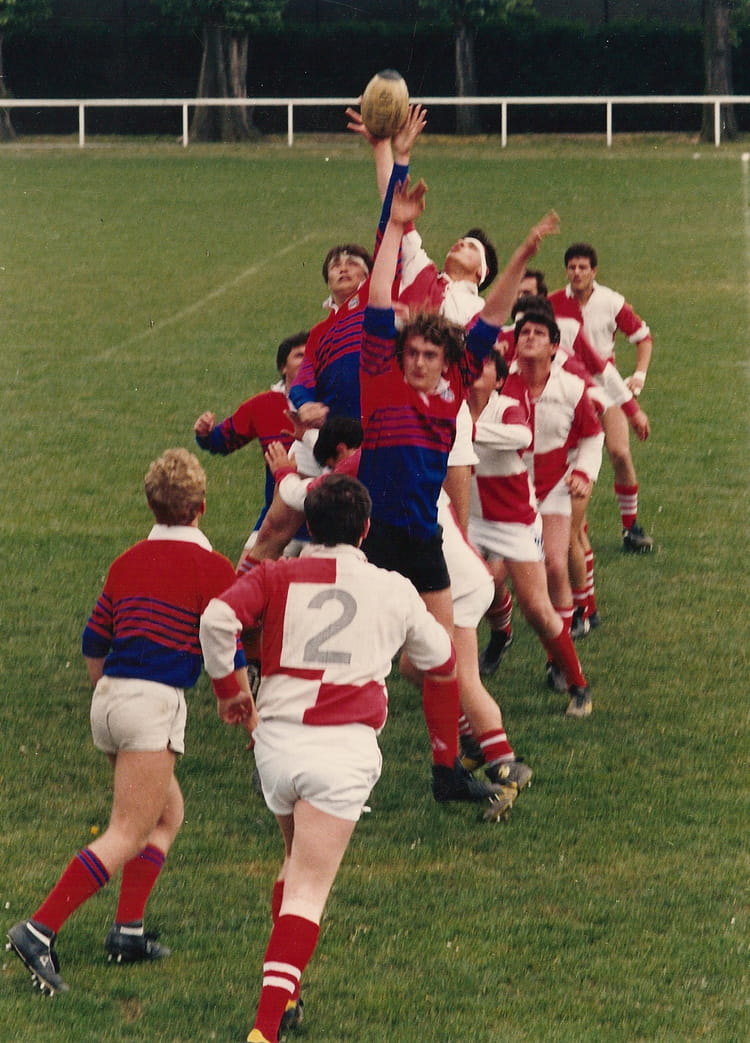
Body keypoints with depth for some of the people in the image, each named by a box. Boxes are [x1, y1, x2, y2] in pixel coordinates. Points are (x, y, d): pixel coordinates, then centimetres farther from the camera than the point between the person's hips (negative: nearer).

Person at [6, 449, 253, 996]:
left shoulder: (127, 562, 13)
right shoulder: (213, 568, -5)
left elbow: (94, 646, 18)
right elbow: (229, 653, -4)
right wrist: (245, 705, 13)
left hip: (109, 698, 7)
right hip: (154, 704, -7)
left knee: (169, 813, 22)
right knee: (127, 837, -8)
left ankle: (128, 930, 14)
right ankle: (40, 930, -20)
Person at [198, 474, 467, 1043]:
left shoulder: (276, 577, 7)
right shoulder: (395, 591, 10)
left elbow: (218, 618, -11)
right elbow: (441, 660, 26)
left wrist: (227, 684, 5)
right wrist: (438, 680, 51)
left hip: (276, 739, 2)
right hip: (346, 746, -2)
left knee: (298, 862, 28)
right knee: (308, 888, -7)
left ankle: (284, 990, 29)